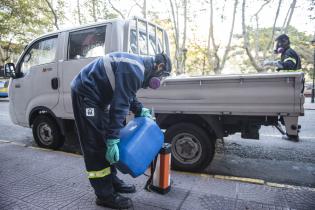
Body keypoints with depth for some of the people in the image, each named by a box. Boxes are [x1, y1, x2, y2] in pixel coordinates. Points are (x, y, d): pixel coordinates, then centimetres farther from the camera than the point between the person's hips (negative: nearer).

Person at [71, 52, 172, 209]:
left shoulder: (137, 66, 8)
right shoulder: (134, 70, -24)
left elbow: (126, 94, 19)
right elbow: (120, 105, -28)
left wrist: (139, 110, 11)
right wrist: (112, 139, -27)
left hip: (95, 95, 11)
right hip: (85, 93, -11)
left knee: (106, 141, 13)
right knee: (97, 145, -8)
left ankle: (112, 180, 25)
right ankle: (105, 195, 2)